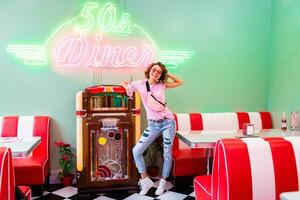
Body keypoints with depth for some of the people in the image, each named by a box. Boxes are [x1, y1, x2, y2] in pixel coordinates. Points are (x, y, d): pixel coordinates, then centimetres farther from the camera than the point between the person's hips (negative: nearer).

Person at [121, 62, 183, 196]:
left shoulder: (162, 85, 2)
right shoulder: (139, 84, 0)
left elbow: (180, 82, 13)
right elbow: (124, 83, 18)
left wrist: (167, 74, 4)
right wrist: (128, 87, -1)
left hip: (168, 122, -1)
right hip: (153, 125, 1)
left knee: (167, 154, 4)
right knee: (136, 151, -6)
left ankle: (163, 182, 22)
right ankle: (145, 180, 10)